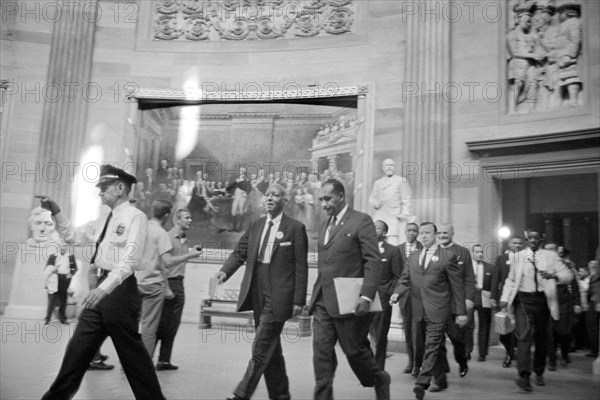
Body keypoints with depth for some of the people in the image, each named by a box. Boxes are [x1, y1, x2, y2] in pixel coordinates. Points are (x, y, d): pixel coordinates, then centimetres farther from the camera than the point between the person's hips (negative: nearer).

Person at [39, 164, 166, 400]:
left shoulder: (134, 217, -10)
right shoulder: (104, 220, 16)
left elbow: (130, 259, -21)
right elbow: (73, 236, 24)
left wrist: (105, 287, -32)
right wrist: (56, 212, 11)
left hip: (120, 289, -8)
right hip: (102, 288, 8)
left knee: (131, 350, -1)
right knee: (78, 347, 13)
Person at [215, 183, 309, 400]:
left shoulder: (296, 228, -4)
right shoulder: (256, 225, 12)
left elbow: (301, 267, -6)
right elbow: (239, 252, 9)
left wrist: (299, 300, -9)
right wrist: (225, 271, -11)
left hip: (278, 297, -6)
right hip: (258, 294, 6)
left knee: (261, 348, -7)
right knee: (270, 348, 15)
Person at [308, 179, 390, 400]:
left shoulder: (361, 221, -6)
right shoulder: (325, 225, 16)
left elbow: (373, 261, -13)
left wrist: (366, 296, -21)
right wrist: (316, 294, 15)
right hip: (323, 302, 6)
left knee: (354, 349, 6)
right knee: (321, 351, 1)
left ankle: (380, 380, 33)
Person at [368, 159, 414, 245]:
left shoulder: (401, 180, 10)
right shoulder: (377, 182, 20)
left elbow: (406, 200, 6)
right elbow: (371, 197, 21)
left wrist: (404, 214, -5)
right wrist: (375, 203, -1)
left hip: (394, 216, -3)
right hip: (379, 216, 3)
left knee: (392, 242, -18)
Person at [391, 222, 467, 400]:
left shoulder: (448, 256, -2)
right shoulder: (413, 258, 14)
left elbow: (457, 286, -2)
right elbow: (405, 280, 11)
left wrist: (461, 312, -4)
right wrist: (397, 293, -10)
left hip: (438, 311, -5)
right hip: (420, 311, 5)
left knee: (432, 346, -11)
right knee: (435, 347, 15)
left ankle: (422, 383, -12)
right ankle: (441, 380, 27)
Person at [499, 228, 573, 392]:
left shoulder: (550, 256, 5)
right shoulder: (517, 256, 7)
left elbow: (568, 275, -2)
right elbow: (510, 279, 12)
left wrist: (553, 276, -22)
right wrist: (505, 298, 1)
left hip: (542, 299, 1)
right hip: (523, 299, -1)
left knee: (541, 338, 11)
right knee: (524, 335, -15)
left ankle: (539, 373, 30)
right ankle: (524, 376, -20)